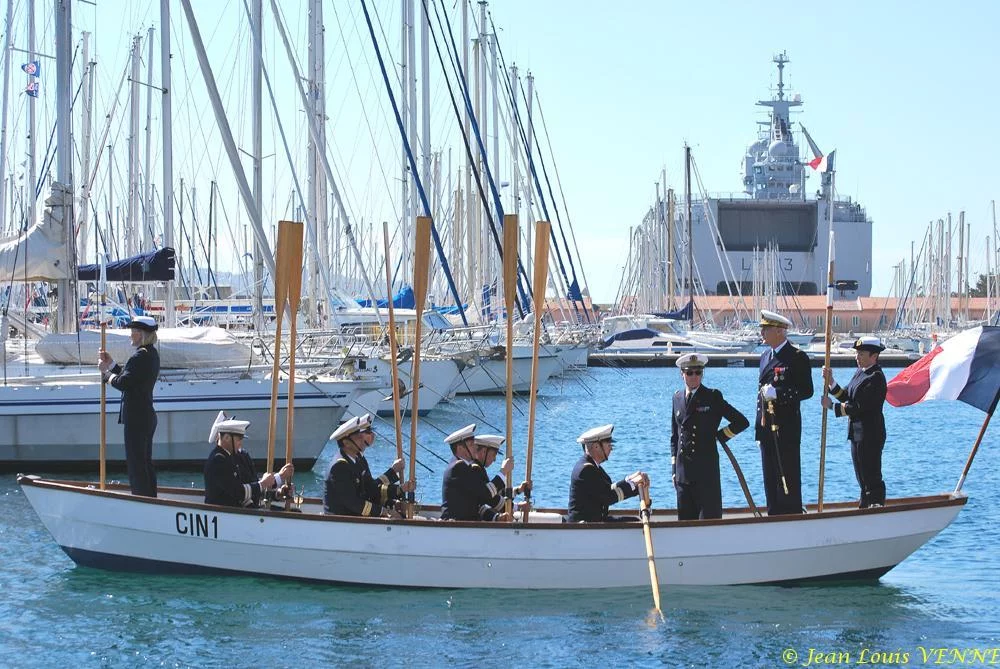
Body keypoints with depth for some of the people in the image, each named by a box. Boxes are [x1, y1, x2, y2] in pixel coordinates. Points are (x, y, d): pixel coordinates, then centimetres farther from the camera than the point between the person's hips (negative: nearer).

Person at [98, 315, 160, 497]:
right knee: (146, 462, 16)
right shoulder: (152, 354, 13)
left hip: (136, 418, -10)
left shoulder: (140, 356, -18)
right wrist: (111, 364, 16)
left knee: (136, 463, -6)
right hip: (147, 416, 10)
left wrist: (106, 373, -5)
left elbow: (123, 383, -21)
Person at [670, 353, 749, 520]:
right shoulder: (677, 398, 13)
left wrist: (720, 436, 0)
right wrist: (674, 469, 13)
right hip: (683, 470, 4)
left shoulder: (712, 397, -1)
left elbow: (742, 422, 2)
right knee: (685, 517, 4)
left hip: (706, 467, -4)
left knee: (709, 517, -6)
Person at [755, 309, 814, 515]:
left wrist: (777, 392, -20)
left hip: (787, 427, -8)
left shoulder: (797, 358, -8)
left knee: (788, 476, -5)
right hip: (767, 427, 8)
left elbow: (807, 390, -13)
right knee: (770, 477, 11)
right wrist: (759, 426, 17)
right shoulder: (766, 356, 16)